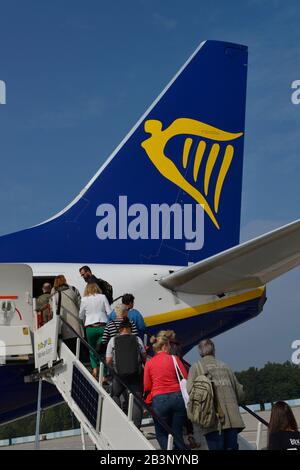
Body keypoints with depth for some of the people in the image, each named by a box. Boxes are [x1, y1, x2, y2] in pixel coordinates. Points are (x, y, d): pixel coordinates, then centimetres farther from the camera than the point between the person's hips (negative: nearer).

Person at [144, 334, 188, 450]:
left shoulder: (149, 363, 4)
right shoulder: (174, 359, 2)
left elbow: (146, 388, 6)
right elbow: (186, 379, 0)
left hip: (159, 400, -1)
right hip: (177, 397, 1)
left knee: (161, 434, 13)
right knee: (177, 434, 11)